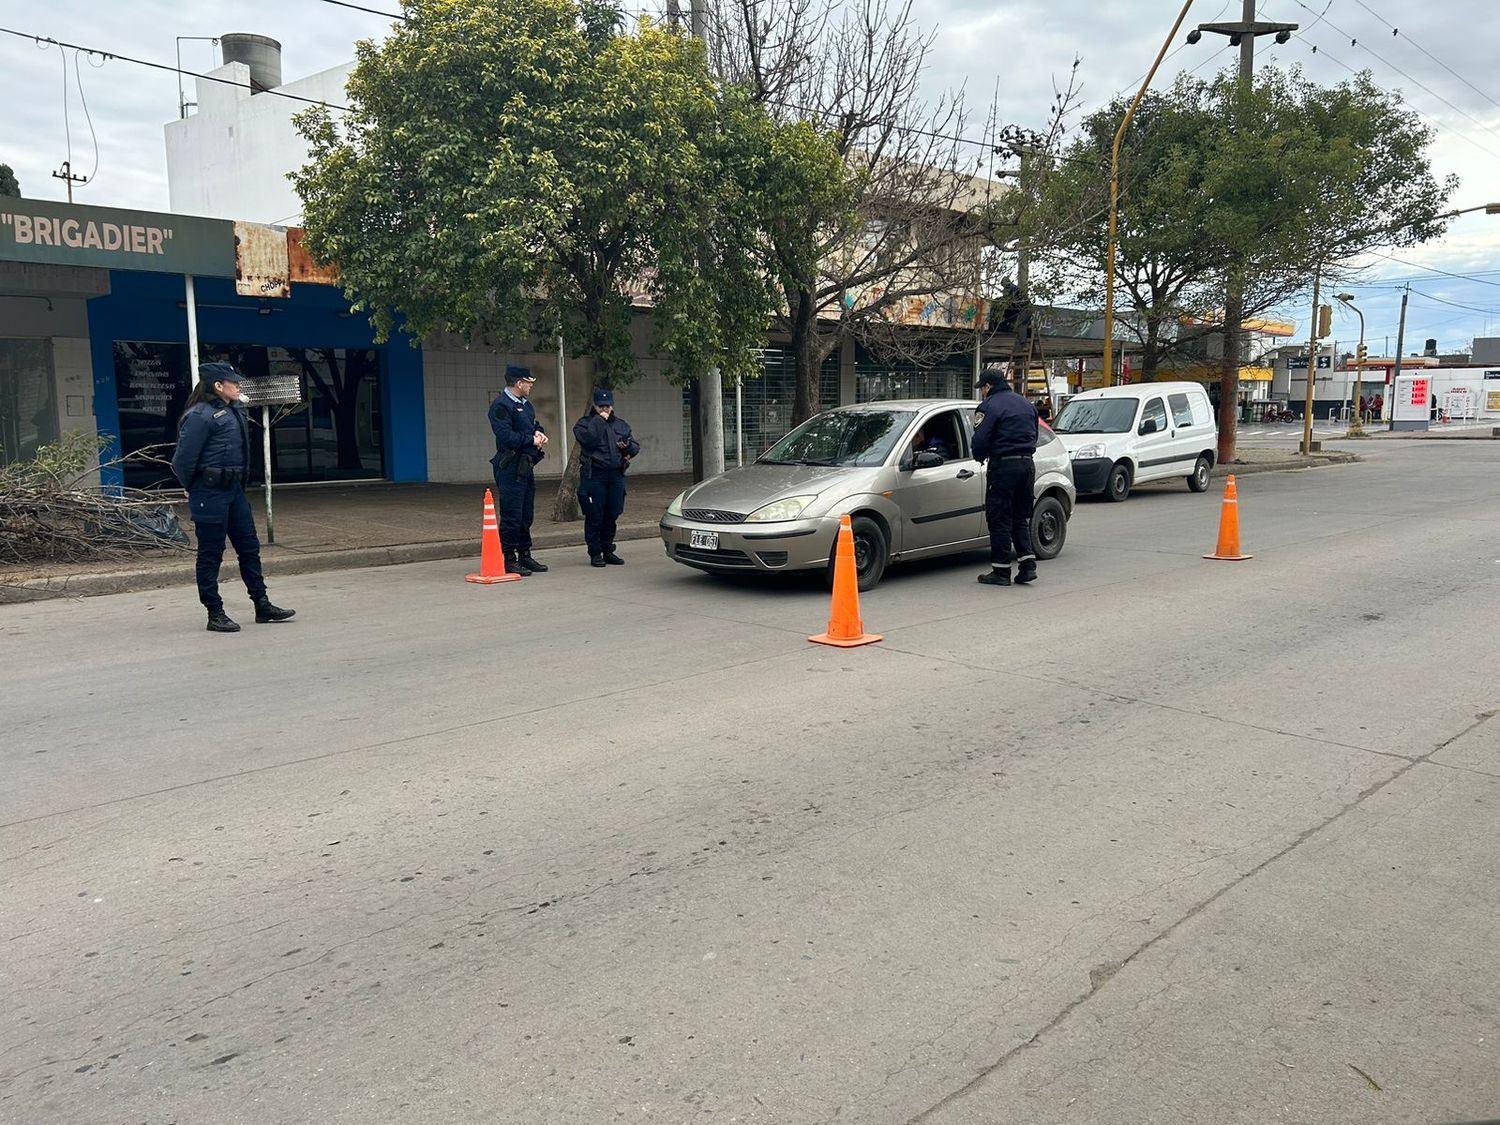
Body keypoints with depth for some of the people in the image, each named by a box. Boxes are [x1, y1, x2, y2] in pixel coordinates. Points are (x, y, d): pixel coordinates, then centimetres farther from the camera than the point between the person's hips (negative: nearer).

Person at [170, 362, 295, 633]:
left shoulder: (234, 410, 11)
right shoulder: (200, 415, -16)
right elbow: (184, 459, -15)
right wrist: (193, 490, -1)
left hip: (234, 488, 9)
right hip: (211, 493, -9)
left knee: (249, 547, 11)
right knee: (211, 554, 1)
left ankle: (262, 606, 19)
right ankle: (215, 614, 9)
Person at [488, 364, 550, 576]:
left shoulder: (526, 404, 17)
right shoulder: (501, 405, -13)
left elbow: (534, 424, 30)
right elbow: (506, 436, -22)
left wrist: (539, 432, 6)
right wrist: (531, 440, -12)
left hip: (526, 466, 9)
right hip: (510, 468, -9)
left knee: (526, 515, 14)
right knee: (512, 516, -5)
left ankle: (524, 556, 23)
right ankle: (509, 560, 1)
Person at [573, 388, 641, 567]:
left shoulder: (621, 424, 18)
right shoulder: (585, 423, 3)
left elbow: (636, 446, 19)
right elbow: (588, 439, -18)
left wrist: (627, 446, -4)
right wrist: (599, 421, -11)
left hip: (616, 475, 4)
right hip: (593, 475, -4)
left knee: (611, 515, 8)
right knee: (594, 516, -3)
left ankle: (608, 551, 19)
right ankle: (595, 553, 4)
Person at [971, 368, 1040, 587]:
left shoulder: (990, 406, -8)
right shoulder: (1025, 403, 17)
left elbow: (980, 440, -13)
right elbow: (1034, 435, 20)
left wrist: (980, 457, 6)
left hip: (1003, 466, -7)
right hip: (1027, 464, 7)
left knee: (999, 520, 0)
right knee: (1020, 518, 15)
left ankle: (1001, 571, 2)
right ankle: (1028, 565, 9)